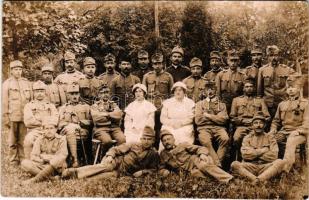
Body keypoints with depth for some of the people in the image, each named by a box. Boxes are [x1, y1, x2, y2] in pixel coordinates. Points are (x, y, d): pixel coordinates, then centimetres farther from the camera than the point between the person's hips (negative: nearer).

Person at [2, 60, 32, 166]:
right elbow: (4, 102, 2)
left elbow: (31, 100, 13)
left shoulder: (27, 83, 12)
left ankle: (23, 159, 12)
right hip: (12, 117, -2)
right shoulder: (6, 84, 5)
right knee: (13, 141, 5)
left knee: (23, 140, 3)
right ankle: (14, 160, 14)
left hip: (25, 116, 2)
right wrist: (5, 117, -3)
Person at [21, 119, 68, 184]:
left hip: (57, 168, -3)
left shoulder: (61, 139, 0)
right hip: (42, 166, 3)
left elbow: (62, 156, -13)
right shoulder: (39, 139, 7)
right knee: (24, 163, -20)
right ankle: (50, 177, -26)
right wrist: (42, 160, -20)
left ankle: (35, 179, -28)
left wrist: (43, 156, -12)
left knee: (58, 160, -37)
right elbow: (33, 156, -2)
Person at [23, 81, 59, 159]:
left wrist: (37, 119, -4)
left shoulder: (51, 105, 21)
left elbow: (54, 120, 3)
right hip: (34, 131, 0)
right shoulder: (29, 106, 16)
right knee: (28, 140, -33)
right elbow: (28, 122, 0)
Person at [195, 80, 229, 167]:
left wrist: (208, 115, -3)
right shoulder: (200, 104, 19)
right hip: (204, 128, -1)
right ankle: (217, 164, -28)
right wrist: (215, 117, 3)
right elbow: (197, 120, 5)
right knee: (205, 141, -35)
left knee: (225, 139, -33)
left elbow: (224, 119, 3)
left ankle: (218, 162, -23)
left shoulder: (221, 104, 19)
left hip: (218, 127, 1)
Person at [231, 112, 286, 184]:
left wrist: (253, 152, -4)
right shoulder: (247, 137, 11)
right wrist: (262, 150, -6)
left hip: (265, 167, 0)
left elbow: (273, 156, -5)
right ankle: (259, 180, -39)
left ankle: (258, 180, -39)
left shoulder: (270, 137, 10)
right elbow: (245, 154, -6)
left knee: (280, 162, -28)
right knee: (234, 164, -27)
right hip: (250, 167, 0)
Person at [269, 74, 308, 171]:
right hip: (283, 132, 5)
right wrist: (273, 130, 2)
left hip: (298, 134, -5)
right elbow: (276, 120, 22)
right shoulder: (282, 104, 20)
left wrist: (298, 131, -21)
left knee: (291, 142, -38)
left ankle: (285, 169, -43)